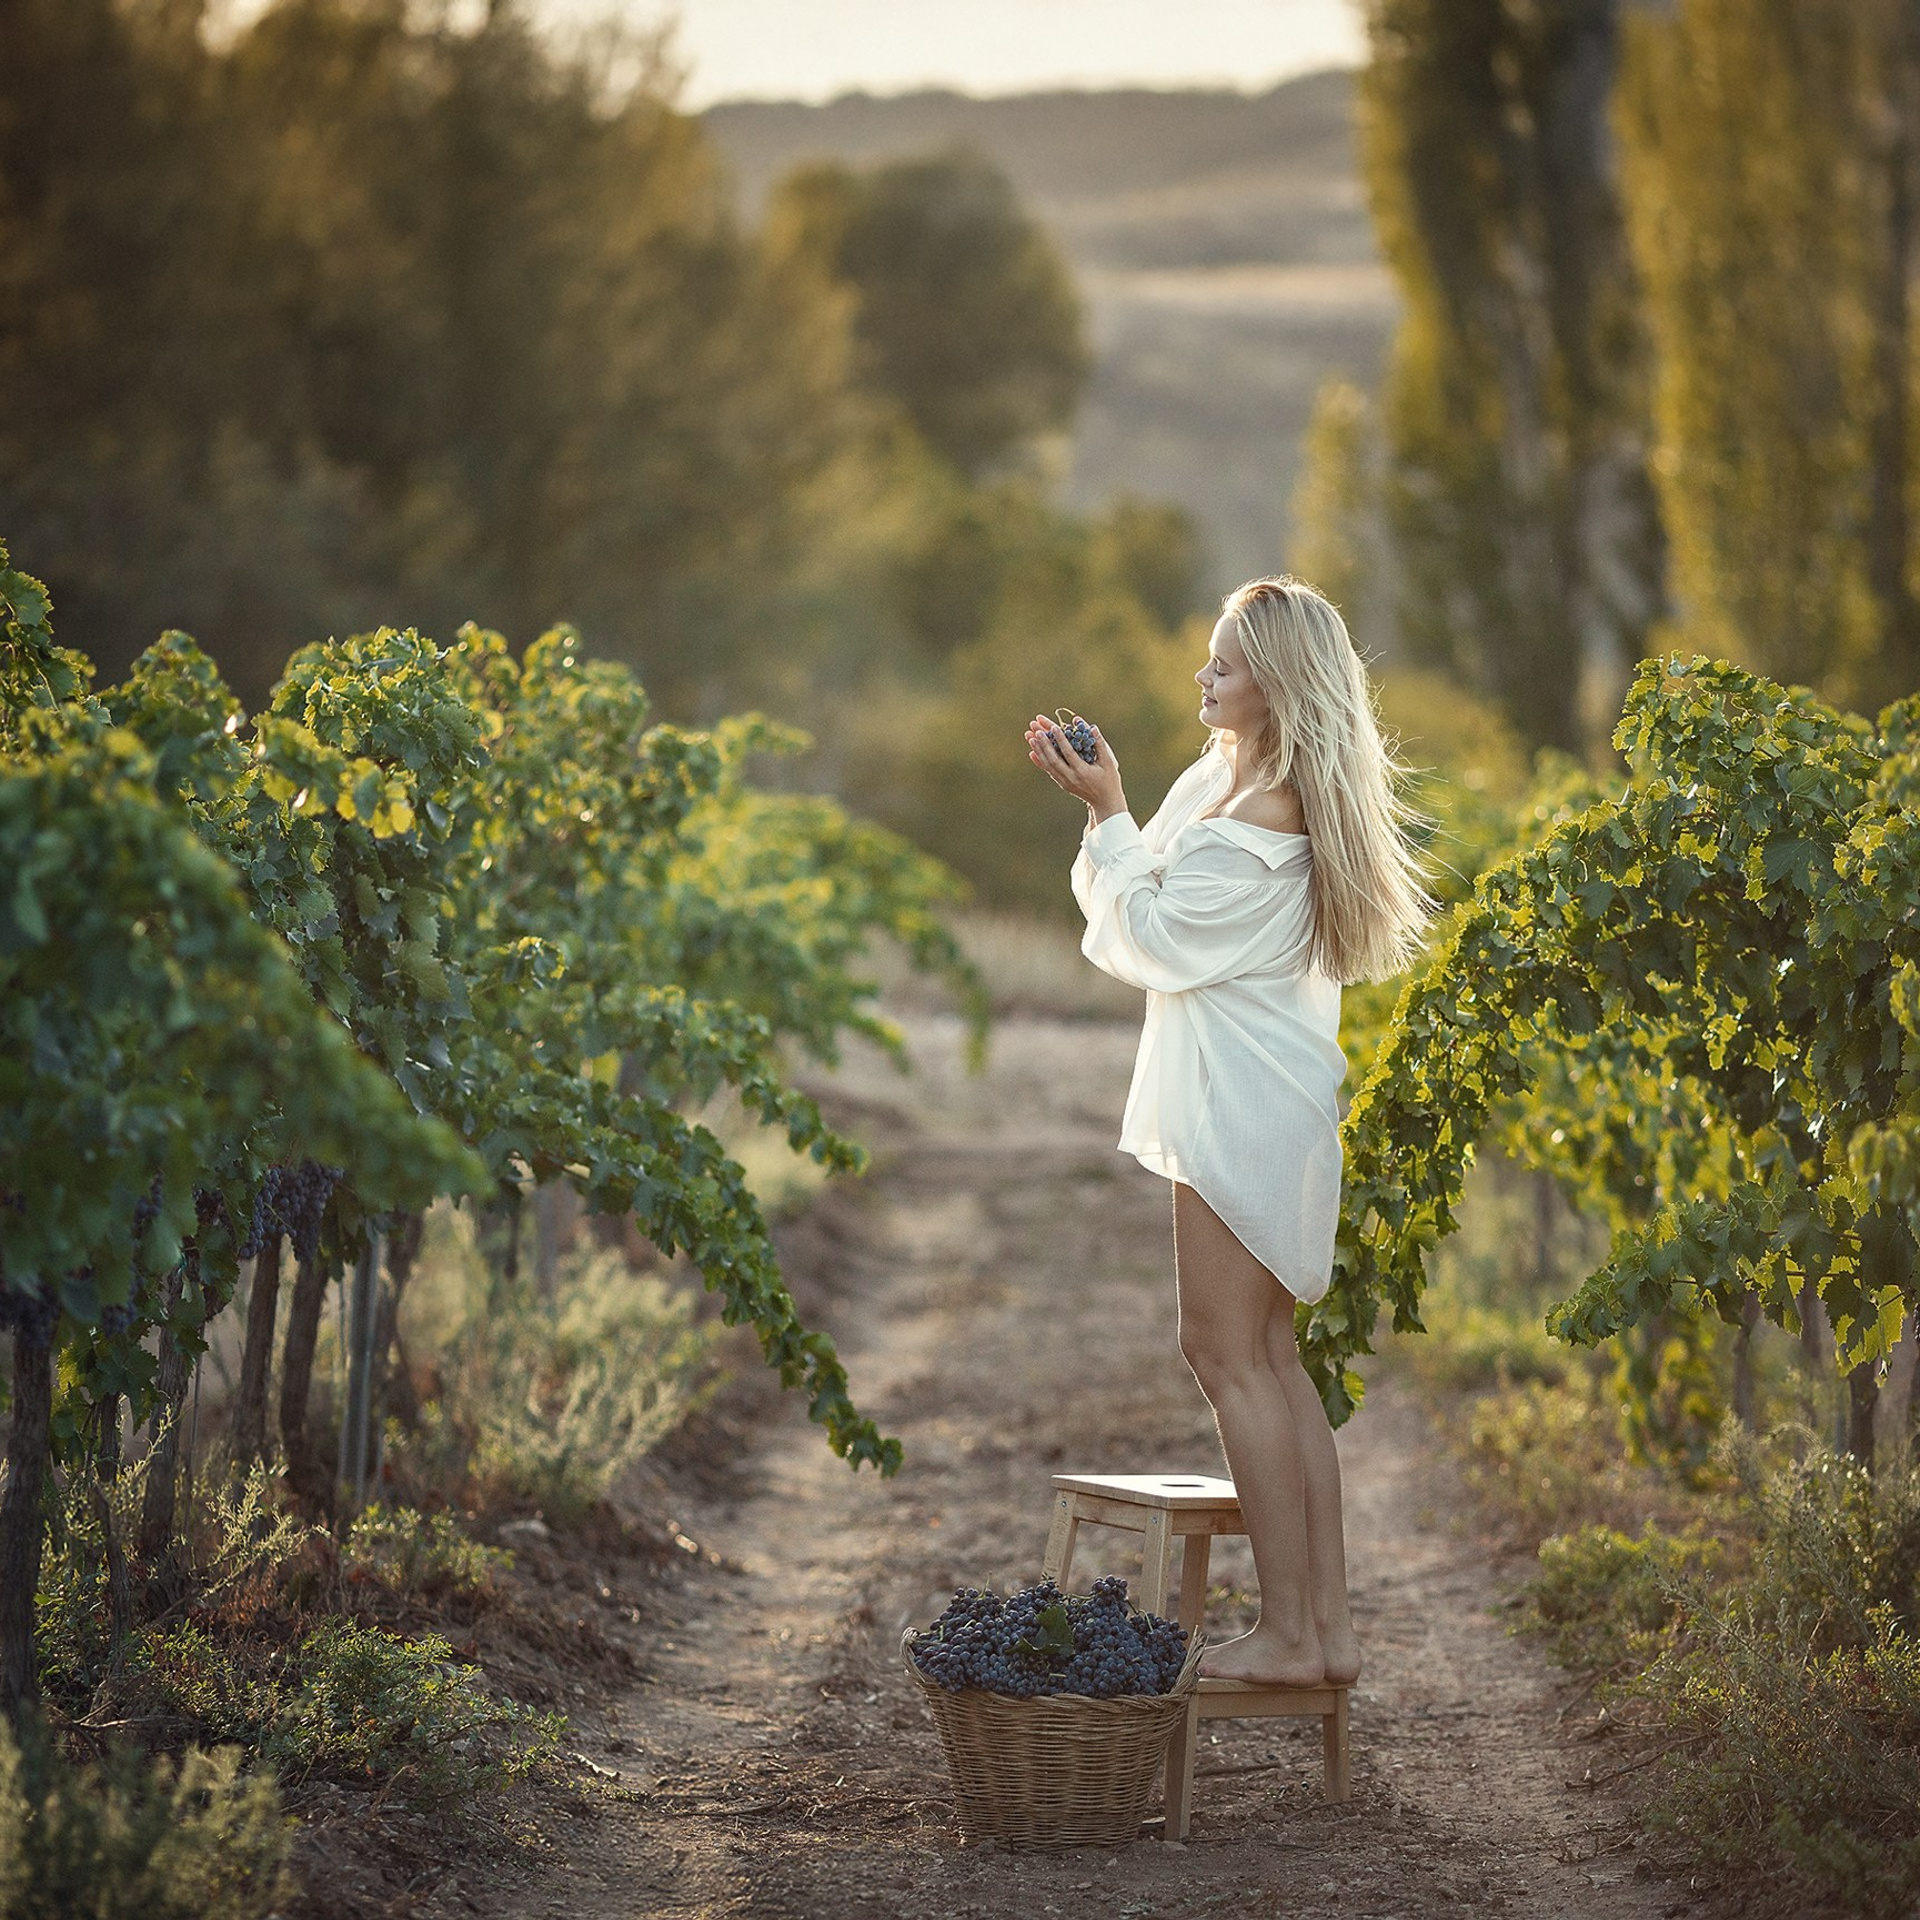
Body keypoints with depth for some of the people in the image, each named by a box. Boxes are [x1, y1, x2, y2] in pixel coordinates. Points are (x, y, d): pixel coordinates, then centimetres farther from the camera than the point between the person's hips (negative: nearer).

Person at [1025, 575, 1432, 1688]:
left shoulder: (1260, 815, -19)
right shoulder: (1227, 779, 13)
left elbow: (1153, 937, -12)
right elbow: (1161, 903, 17)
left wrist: (1106, 810, -8)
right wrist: (1100, 800, 7)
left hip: (1241, 1100, -10)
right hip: (1264, 1100, 10)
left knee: (1231, 1354, -5)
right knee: (1271, 1358, 12)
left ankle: (1288, 1634, -3)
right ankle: (1330, 1626, 14)